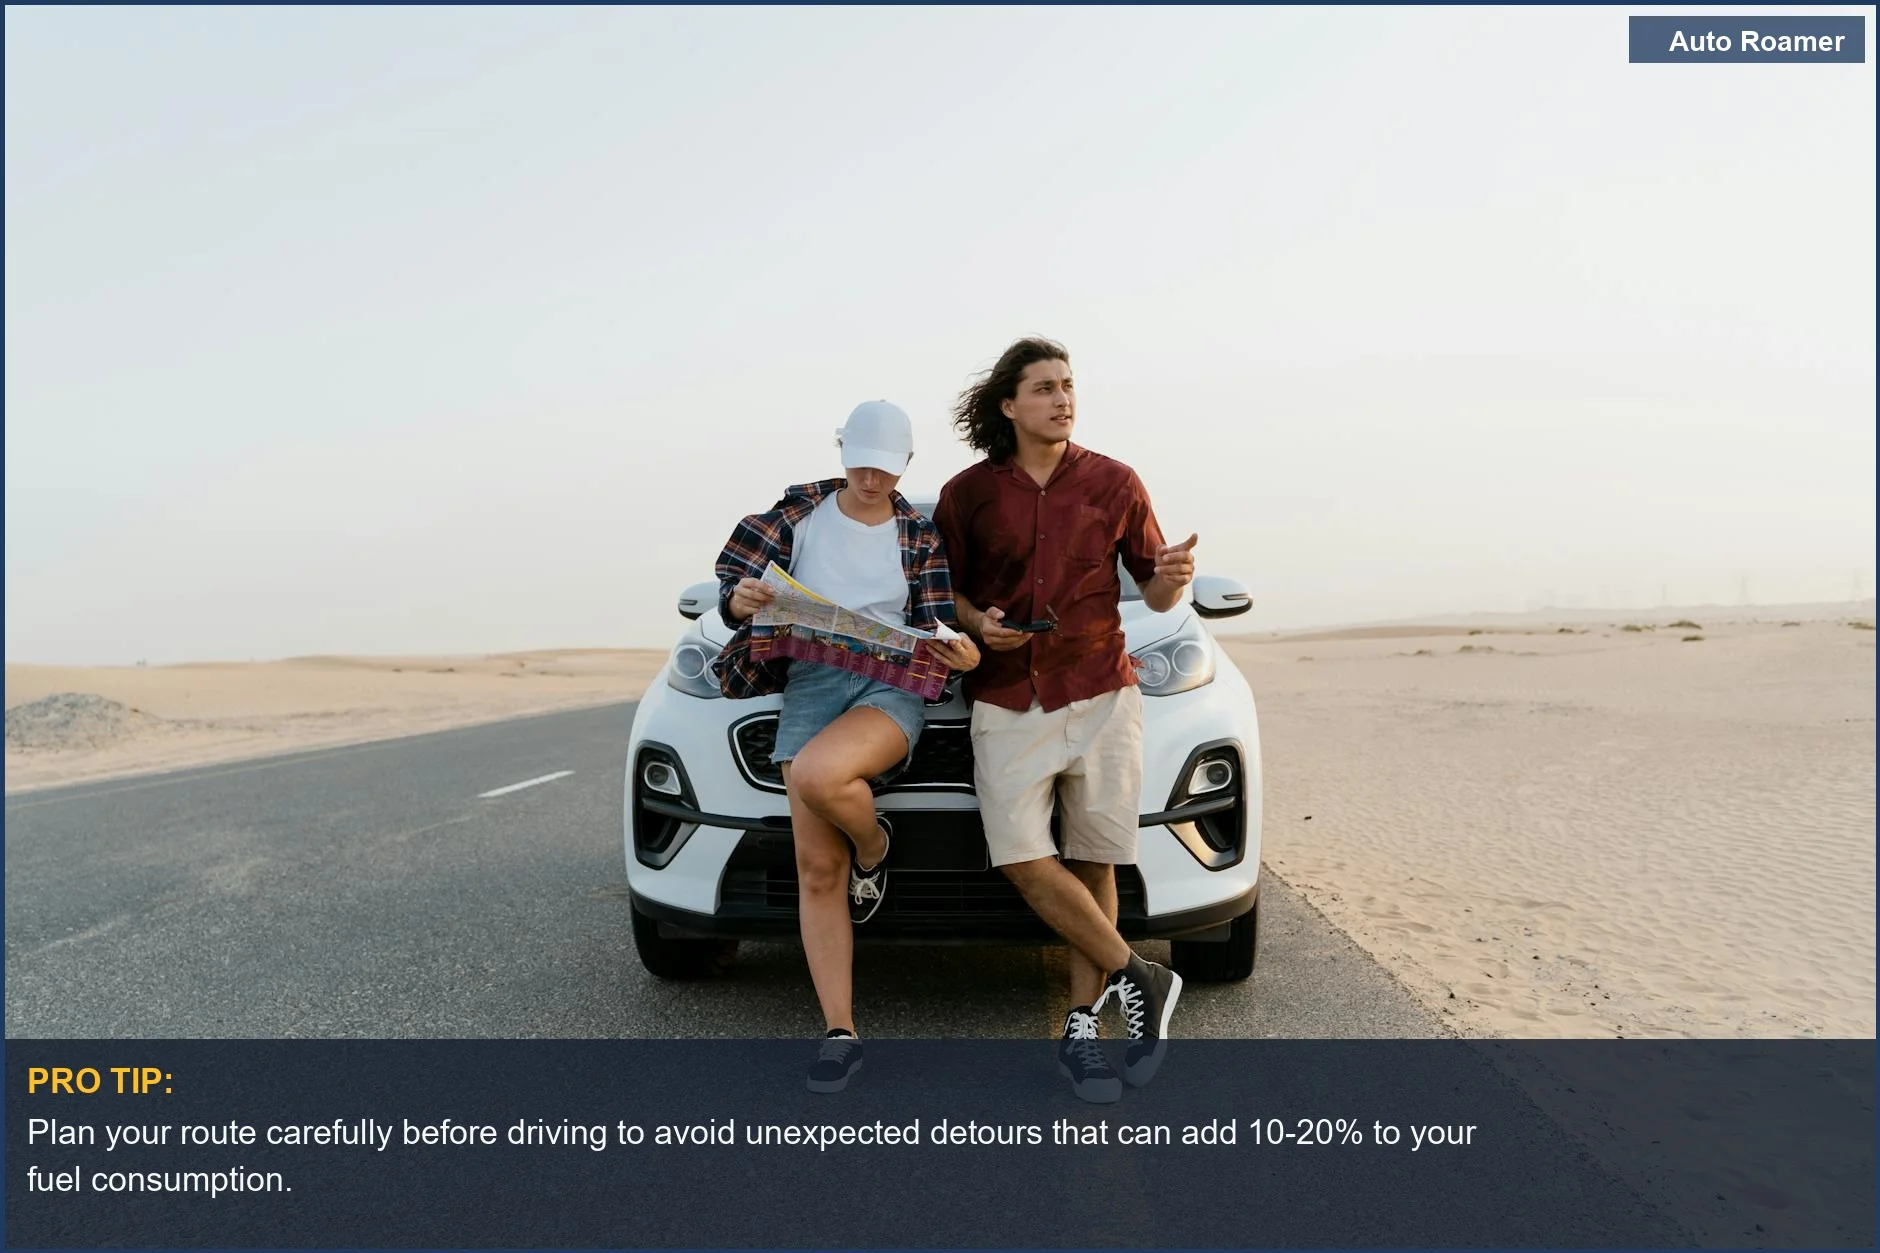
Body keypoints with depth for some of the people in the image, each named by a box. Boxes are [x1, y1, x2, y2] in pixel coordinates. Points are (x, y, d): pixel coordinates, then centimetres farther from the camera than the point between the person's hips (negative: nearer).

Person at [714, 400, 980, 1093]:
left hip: (891, 685, -2)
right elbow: (730, 585, 6)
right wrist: (739, 600, -18)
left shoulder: (920, 536, 10)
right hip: (809, 684, 2)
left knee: (818, 776, -35)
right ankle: (839, 1032, 6)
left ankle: (875, 846, 0)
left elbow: (935, 629, 7)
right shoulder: (799, 512, 9)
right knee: (817, 869, -2)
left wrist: (963, 653, -16)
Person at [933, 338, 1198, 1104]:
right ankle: (1140, 978, 3)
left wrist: (1172, 579, -15)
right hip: (1007, 700, 0)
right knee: (1023, 859, -13)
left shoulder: (1113, 483, 5)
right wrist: (977, 622, -8)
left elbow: (1155, 594, 8)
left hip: (1101, 694, 0)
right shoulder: (967, 493, 4)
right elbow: (947, 588, 13)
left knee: (1093, 864, 2)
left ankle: (1082, 1028, 14)